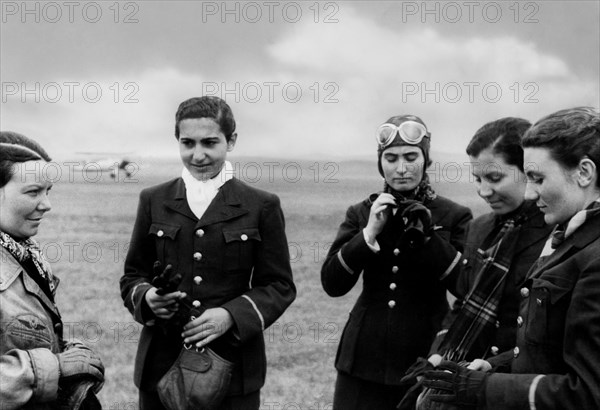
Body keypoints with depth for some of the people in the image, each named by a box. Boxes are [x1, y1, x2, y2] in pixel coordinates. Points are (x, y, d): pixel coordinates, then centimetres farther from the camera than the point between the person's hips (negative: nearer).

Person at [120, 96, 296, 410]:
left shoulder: (262, 206, 1)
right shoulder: (154, 201, 7)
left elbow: (279, 286, 0)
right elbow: (132, 276, 11)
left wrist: (231, 315, -17)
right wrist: (147, 298, -12)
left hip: (233, 368, -1)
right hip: (161, 364, 2)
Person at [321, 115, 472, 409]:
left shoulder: (454, 216, 0)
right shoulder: (361, 214, 6)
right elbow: (332, 284, -2)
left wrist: (428, 235, -17)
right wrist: (369, 233, -14)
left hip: (426, 360, -2)